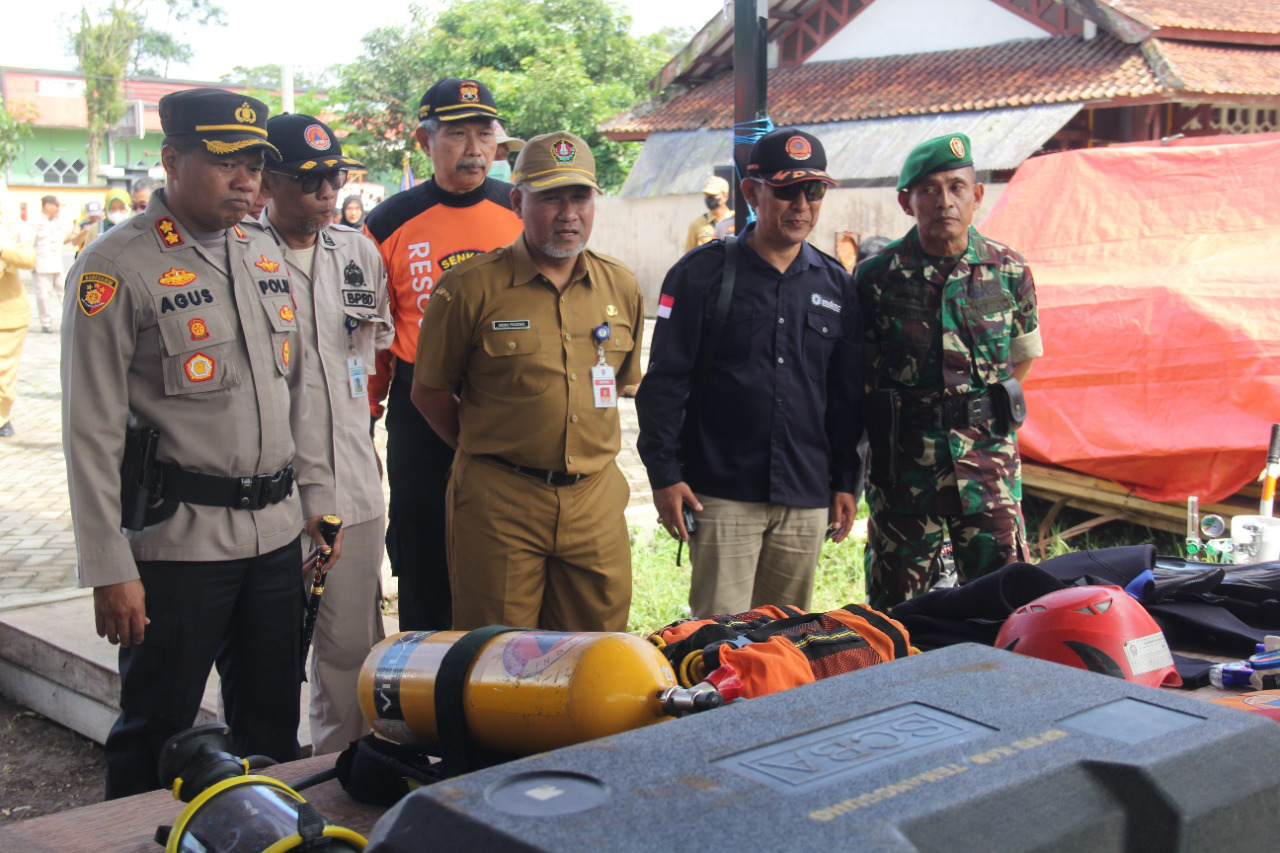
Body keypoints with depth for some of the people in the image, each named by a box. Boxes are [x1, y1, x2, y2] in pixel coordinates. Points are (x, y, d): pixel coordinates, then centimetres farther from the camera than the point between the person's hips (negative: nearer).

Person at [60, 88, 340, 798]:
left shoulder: (266, 253, 12)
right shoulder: (117, 267, -9)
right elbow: (92, 431, -12)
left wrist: (317, 497, 16)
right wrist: (109, 570, -14)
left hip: (276, 533, 6)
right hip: (176, 541, -6)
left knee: (272, 725, 15)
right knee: (156, 733, 5)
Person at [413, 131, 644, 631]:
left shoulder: (621, 286, 7)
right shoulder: (472, 286, -5)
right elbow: (429, 390, 1)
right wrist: (485, 454, 6)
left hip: (596, 500, 4)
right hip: (498, 503, -3)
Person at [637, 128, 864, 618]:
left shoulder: (836, 285, 11)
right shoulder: (702, 274, -1)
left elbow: (847, 394, 15)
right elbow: (664, 381, -2)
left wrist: (845, 482, 12)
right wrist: (664, 473, -7)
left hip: (807, 500, 4)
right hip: (721, 494, -4)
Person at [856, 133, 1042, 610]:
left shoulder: (1009, 272, 3)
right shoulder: (876, 276, -3)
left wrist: (990, 405, 12)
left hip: (987, 455, 1)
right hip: (903, 458, -1)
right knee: (896, 609, 6)